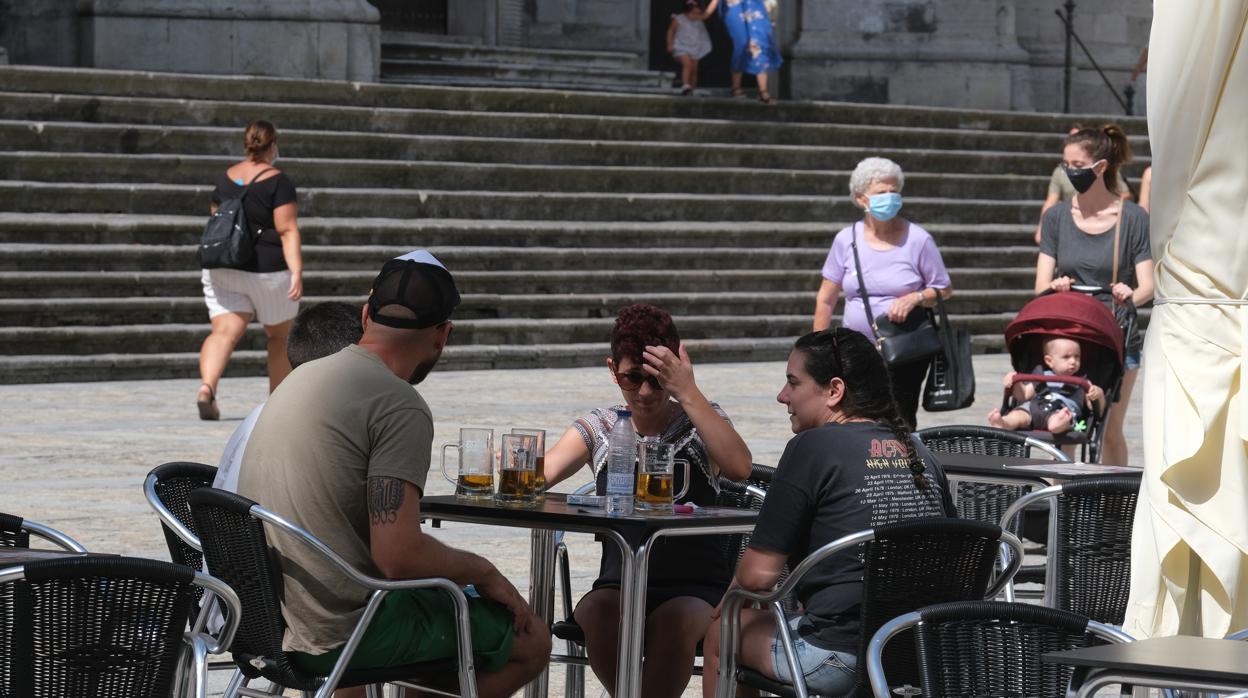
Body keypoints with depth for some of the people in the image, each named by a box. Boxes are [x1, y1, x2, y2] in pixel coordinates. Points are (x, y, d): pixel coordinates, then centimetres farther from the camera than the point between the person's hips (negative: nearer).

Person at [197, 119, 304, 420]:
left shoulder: (225, 178, 8)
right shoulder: (277, 181, -9)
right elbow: (288, 231, -17)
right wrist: (297, 273, -20)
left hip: (223, 269, 3)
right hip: (269, 270, -3)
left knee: (225, 332, -6)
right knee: (279, 336, 16)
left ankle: (206, 387, -32)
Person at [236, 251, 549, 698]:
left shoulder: (303, 377, 10)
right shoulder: (400, 406, -17)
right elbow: (399, 556, -24)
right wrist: (482, 571, -5)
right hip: (340, 636, -9)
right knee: (530, 641, 5)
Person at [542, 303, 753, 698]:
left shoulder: (700, 424, 5)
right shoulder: (598, 430, 12)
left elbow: (739, 468, -18)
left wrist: (687, 394, -21)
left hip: (695, 588, -2)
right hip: (618, 586, 2)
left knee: (674, 621, -36)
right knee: (597, 614, -33)